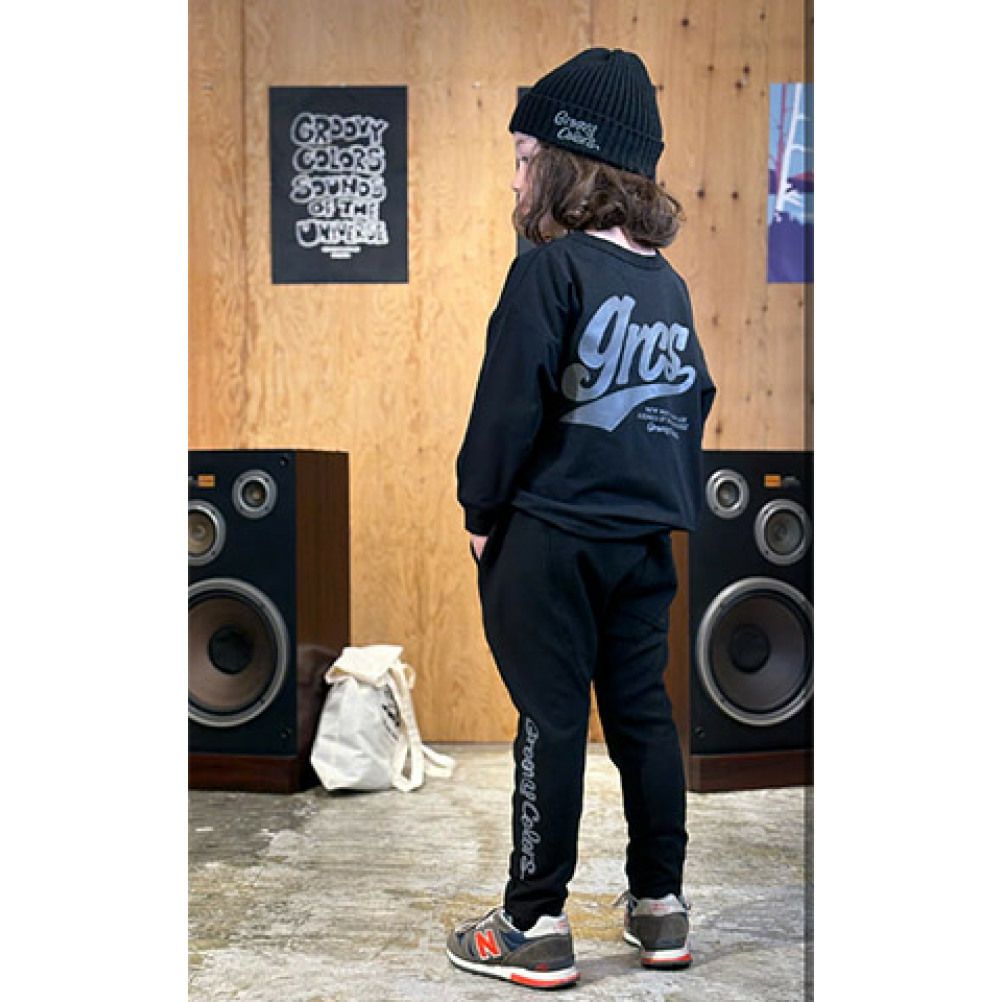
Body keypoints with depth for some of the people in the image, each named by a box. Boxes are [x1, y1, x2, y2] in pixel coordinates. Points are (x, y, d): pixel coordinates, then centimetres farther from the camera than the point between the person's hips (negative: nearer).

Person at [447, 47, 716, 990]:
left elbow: (509, 401, -15)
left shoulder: (550, 267, -12)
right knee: (642, 710, 13)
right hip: (647, 535, 7)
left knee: (550, 718, 0)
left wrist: (482, 506, -3)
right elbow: (693, 398, 14)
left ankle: (535, 928, 9)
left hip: (548, 533, -7)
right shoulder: (669, 282, 10)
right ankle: (660, 906, 23)